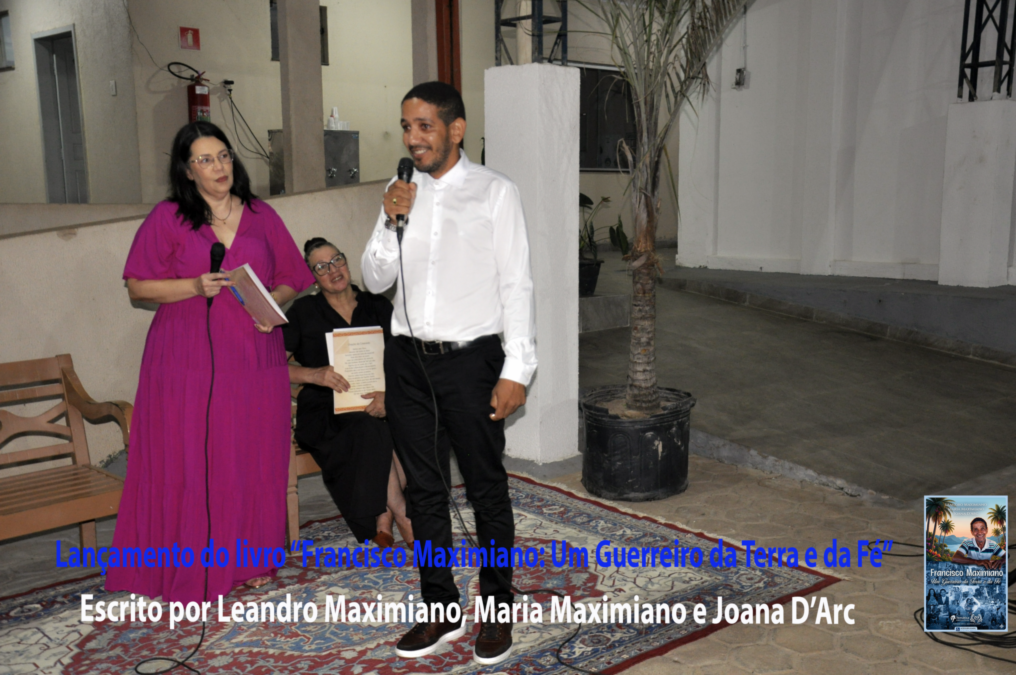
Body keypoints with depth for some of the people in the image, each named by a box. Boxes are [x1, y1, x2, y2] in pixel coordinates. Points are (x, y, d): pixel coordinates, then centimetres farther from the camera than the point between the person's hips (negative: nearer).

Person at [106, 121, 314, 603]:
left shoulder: (261, 216, 9)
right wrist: (195, 286, -14)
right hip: (188, 359, -2)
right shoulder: (167, 219, 1)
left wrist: (272, 302, -8)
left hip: (254, 357, 3)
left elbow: (291, 280, 13)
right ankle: (192, 568, 13)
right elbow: (138, 287, 0)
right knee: (189, 463, 0)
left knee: (253, 461, 7)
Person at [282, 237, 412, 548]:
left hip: (375, 405, 2)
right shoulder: (304, 311, 7)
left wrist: (388, 394, -19)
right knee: (371, 429, -33)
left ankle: (384, 516, -19)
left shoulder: (377, 306, 13)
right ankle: (401, 513, -20)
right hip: (325, 411, -2)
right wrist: (314, 375, -21)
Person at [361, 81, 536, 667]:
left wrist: (517, 371, -13)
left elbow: (517, 285, -8)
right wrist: (392, 224, -8)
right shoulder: (402, 194, 9)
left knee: (488, 490, 6)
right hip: (408, 359, 5)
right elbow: (375, 280, 9)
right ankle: (442, 612, 28)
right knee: (426, 491, 13)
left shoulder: (495, 192, -5)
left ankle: (498, 612, 22)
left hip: (470, 359, -5)